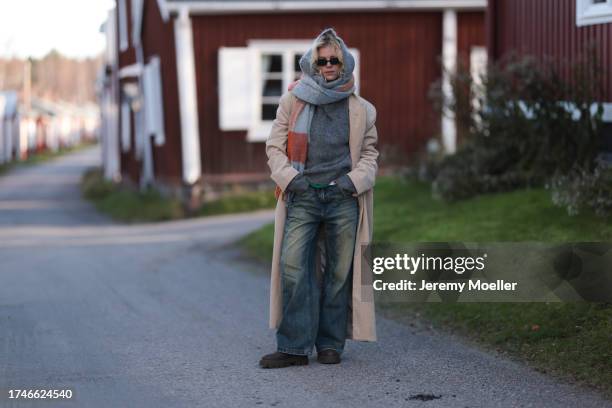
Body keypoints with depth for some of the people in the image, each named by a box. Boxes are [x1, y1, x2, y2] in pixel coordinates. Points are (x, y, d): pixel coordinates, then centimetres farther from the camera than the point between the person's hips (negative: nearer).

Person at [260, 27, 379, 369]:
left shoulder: (360, 109, 11)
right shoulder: (293, 101, 8)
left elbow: (370, 153, 15)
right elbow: (275, 146, 10)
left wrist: (353, 180, -3)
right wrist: (290, 177, -5)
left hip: (343, 199, 1)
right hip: (302, 196, -1)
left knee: (339, 272, 2)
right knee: (293, 267, -11)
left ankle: (331, 344, 12)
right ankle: (294, 347, -8)